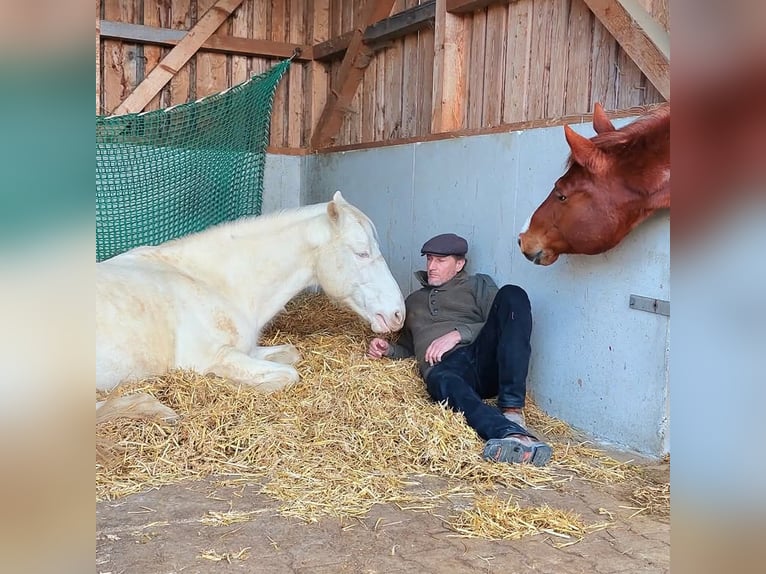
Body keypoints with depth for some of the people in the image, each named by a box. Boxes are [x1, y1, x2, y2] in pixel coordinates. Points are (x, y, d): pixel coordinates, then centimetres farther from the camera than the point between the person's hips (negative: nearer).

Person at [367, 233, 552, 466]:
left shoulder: (478, 285, 27)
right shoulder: (413, 301, 38)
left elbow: (499, 325, 9)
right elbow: (407, 348, 40)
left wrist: (458, 334, -6)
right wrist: (388, 349, 16)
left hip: (483, 356, 0)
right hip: (444, 366, 0)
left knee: (512, 295, -28)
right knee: (442, 381, -40)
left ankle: (512, 410, -39)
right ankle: (511, 433, -66)